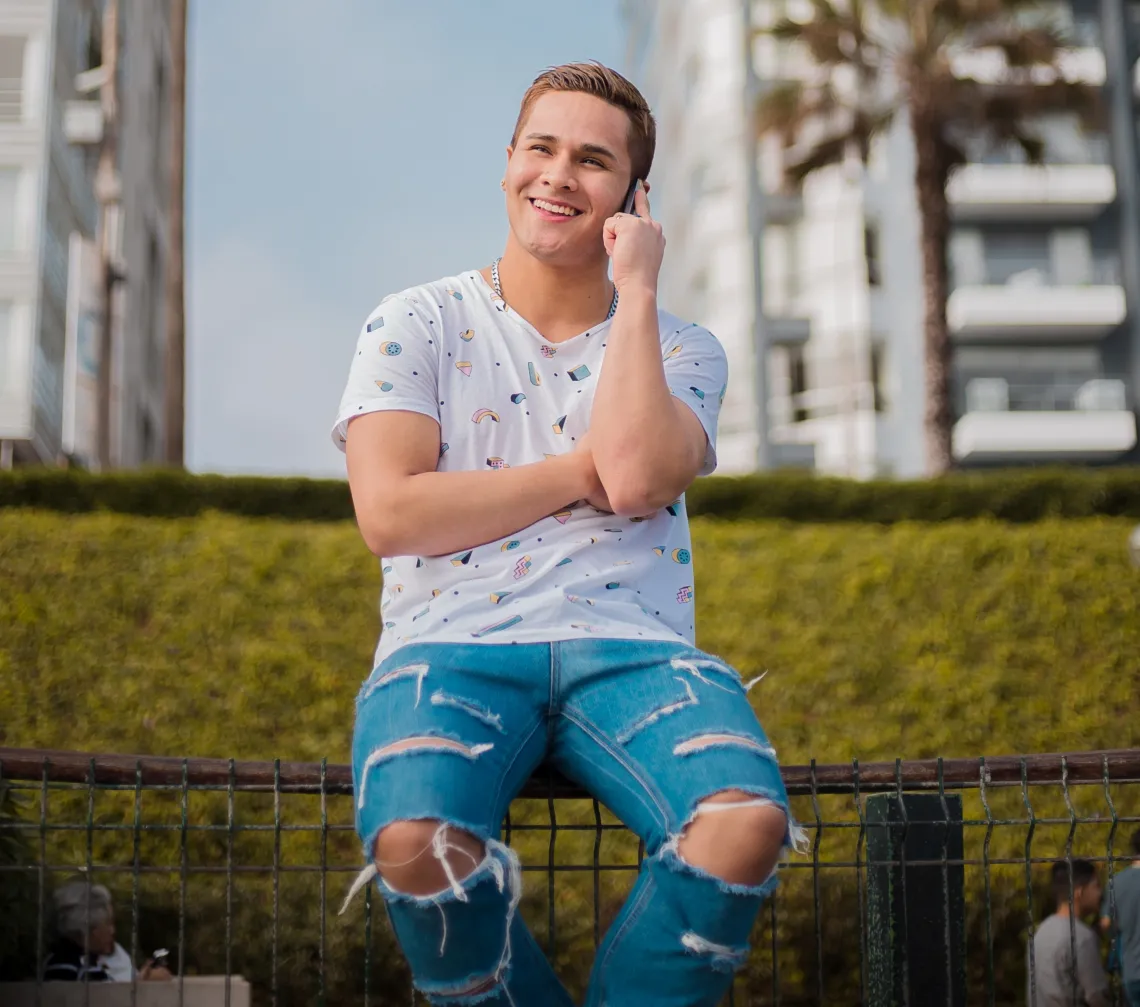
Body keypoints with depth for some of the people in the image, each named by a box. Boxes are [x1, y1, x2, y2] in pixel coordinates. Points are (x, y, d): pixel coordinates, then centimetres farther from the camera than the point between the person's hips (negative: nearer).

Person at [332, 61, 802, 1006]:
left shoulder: (681, 348, 14)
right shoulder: (419, 324, 11)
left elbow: (637, 479, -9)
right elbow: (390, 514, -4)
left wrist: (635, 288, 0)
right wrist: (585, 467, -2)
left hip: (631, 649, 1)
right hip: (453, 644, -1)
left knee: (749, 819, -31)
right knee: (414, 841, -34)